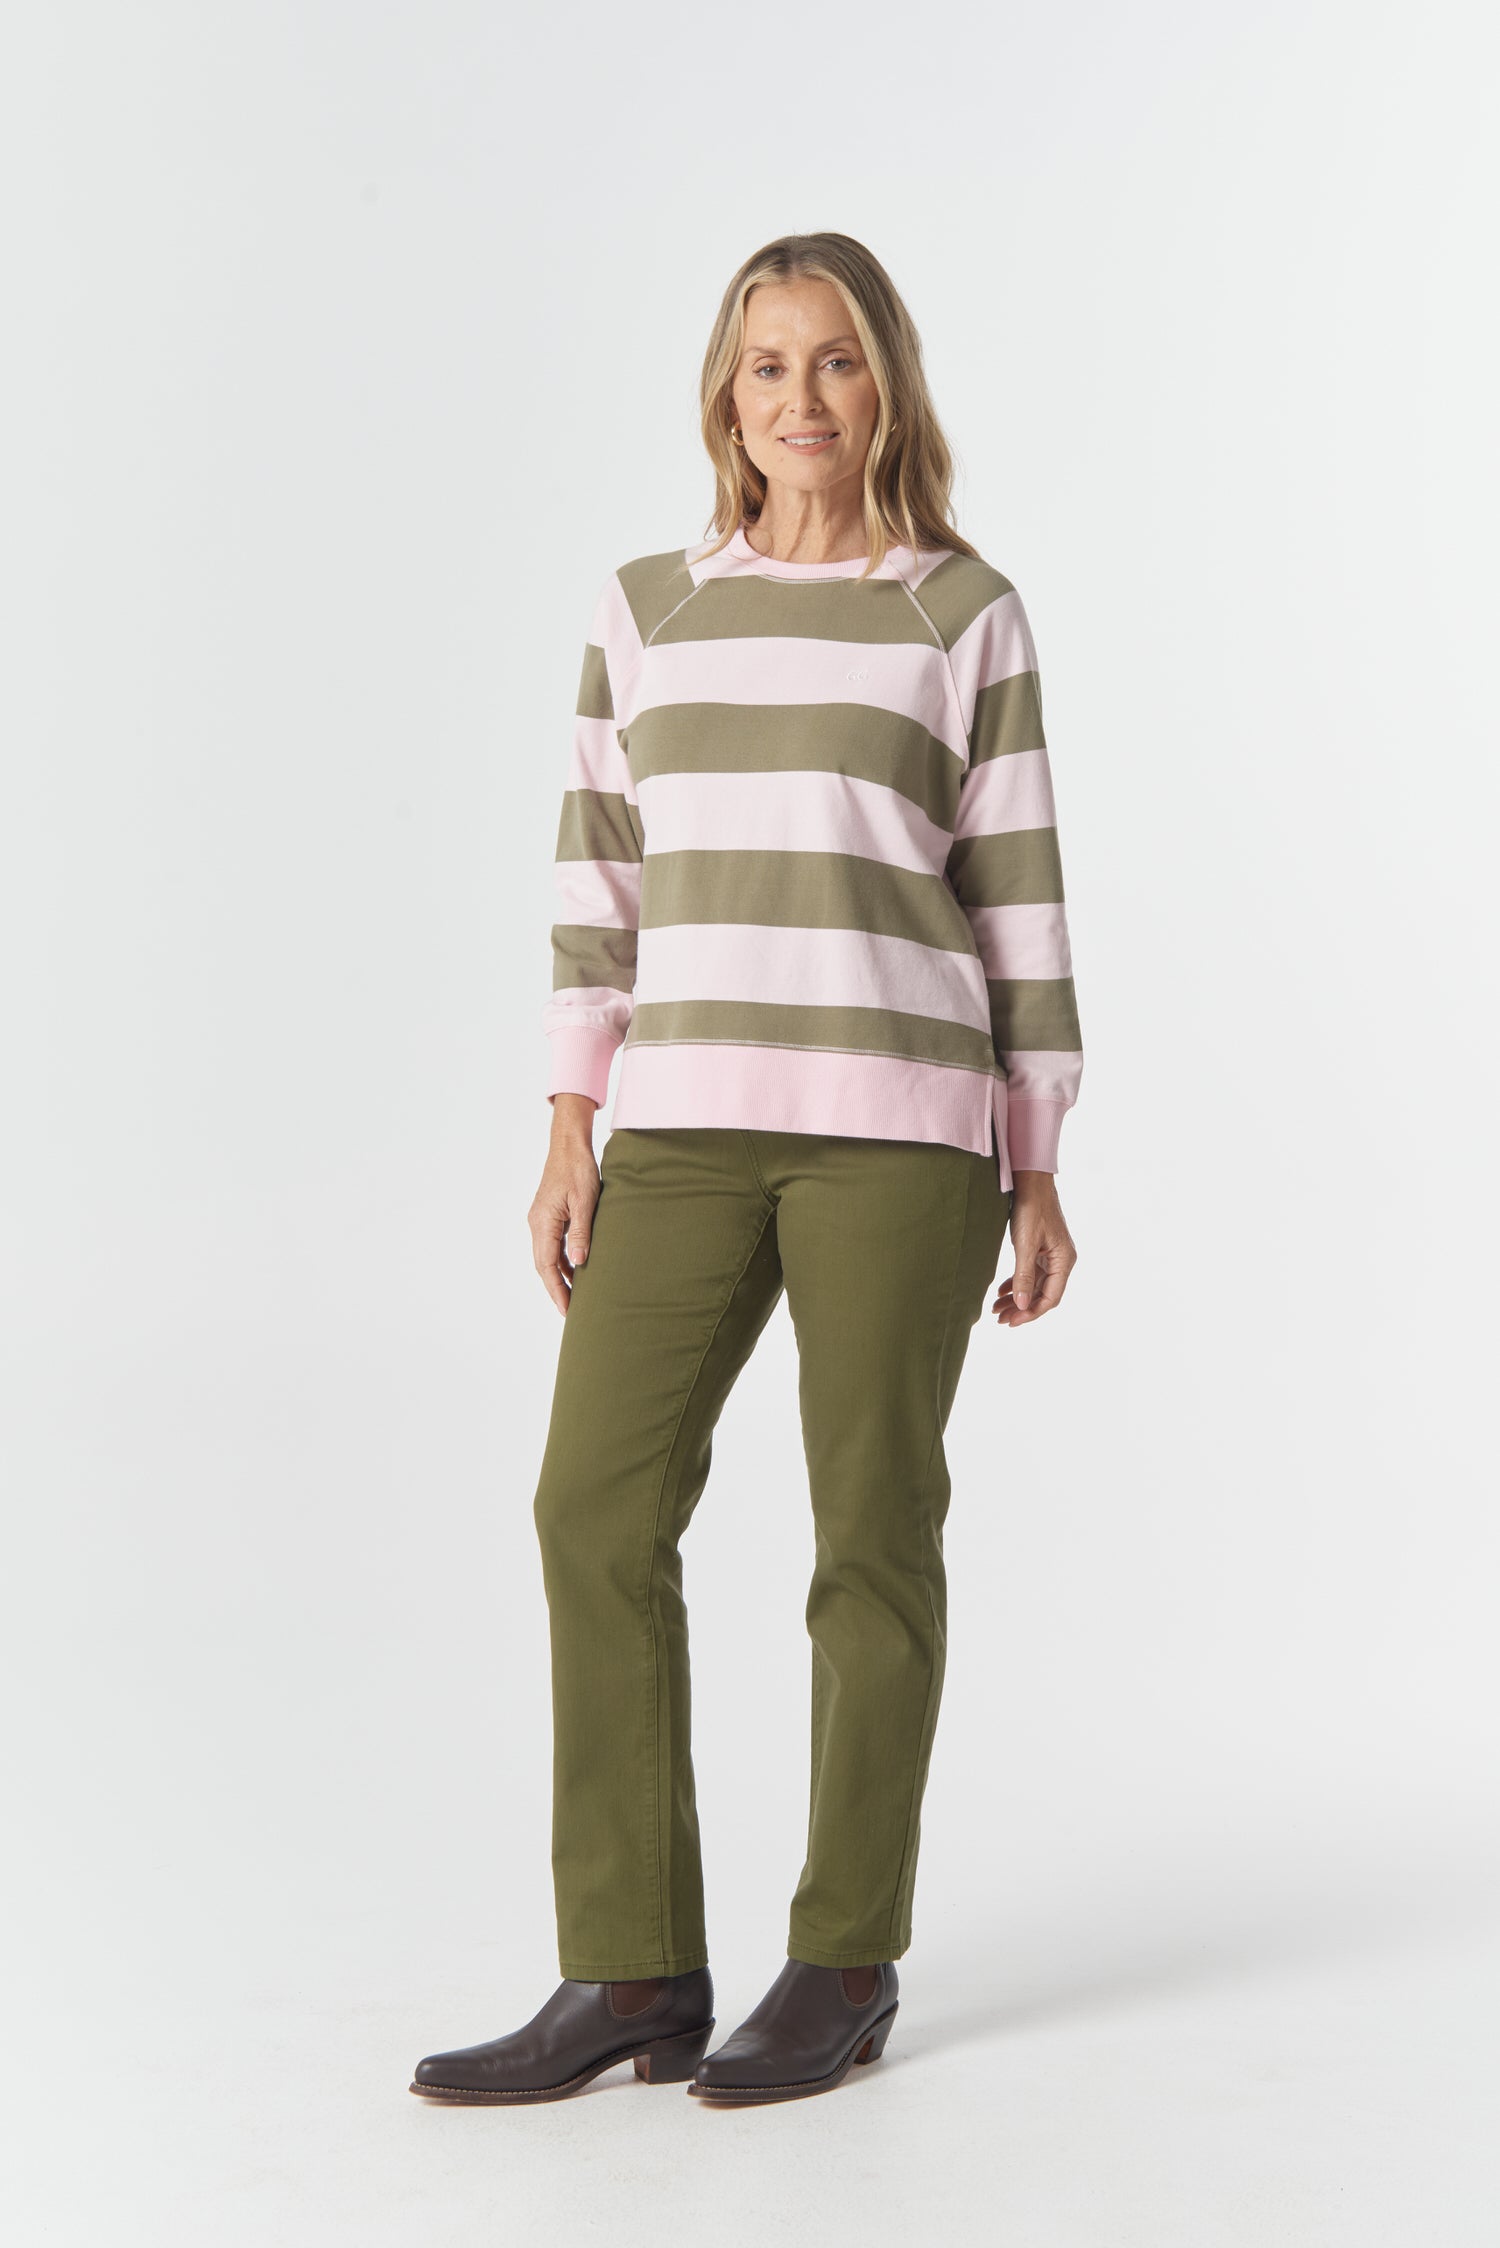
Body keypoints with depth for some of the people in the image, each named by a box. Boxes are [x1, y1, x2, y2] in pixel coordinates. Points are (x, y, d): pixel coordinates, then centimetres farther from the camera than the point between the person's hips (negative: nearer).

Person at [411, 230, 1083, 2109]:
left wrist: (1037, 1176, 1)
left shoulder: (969, 616, 6)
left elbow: (1020, 903, 4)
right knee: (598, 1511, -4)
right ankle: (633, 1977, 4)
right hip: (689, 1128, 3)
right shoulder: (647, 612, 13)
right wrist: (570, 1143, 3)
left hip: (898, 1120, -3)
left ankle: (846, 1964, 14)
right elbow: (599, 887, 11)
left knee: (872, 1526, 1)